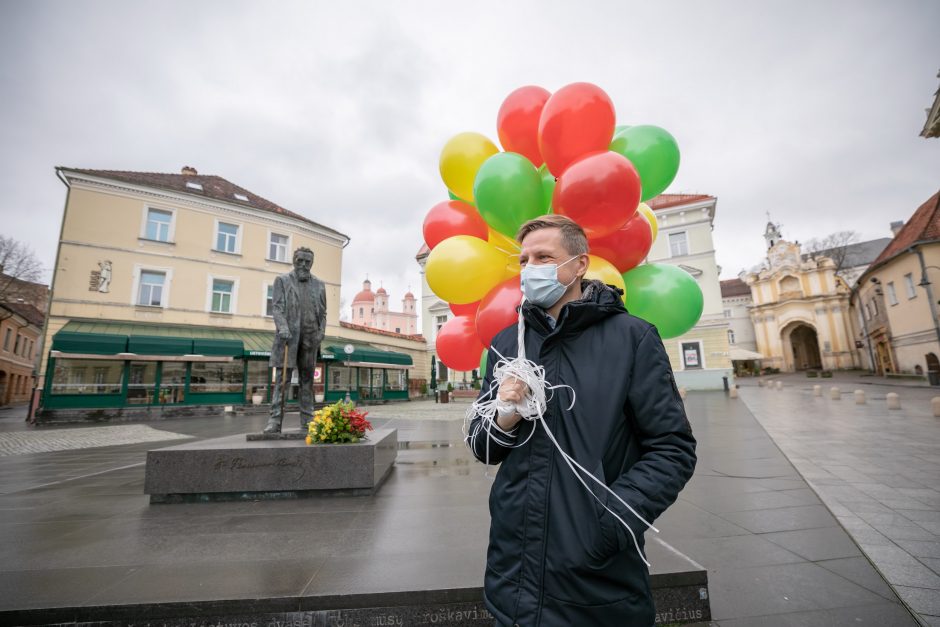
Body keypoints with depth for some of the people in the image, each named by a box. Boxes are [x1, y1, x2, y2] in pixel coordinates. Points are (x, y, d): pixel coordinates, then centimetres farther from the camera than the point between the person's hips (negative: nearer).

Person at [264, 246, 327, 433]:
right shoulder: (282, 280, 9)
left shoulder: (319, 285, 16)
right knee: (282, 379, -4)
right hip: (289, 337, -2)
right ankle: (275, 420, -2)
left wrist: (321, 332, 1)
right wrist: (282, 327, -18)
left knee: (307, 381, 6)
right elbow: (277, 307, -2)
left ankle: (307, 421, 10)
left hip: (310, 339, 2)